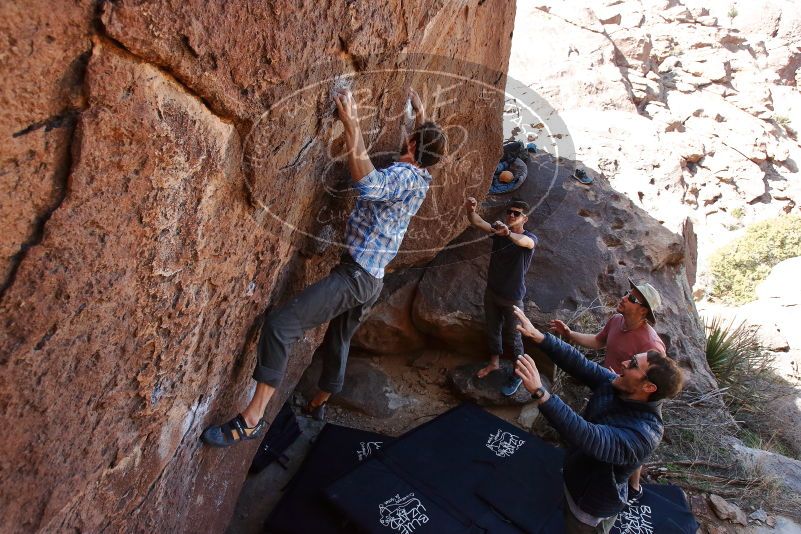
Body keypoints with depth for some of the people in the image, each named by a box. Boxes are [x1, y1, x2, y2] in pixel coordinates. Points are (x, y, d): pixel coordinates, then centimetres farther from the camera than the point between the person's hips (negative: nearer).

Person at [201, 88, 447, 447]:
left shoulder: (404, 176, -14)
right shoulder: (420, 178, 13)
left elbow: (367, 183, -37)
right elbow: (428, 144, 37)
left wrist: (351, 124, -31)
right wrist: (421, 114, 47)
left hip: (354, 274, -10)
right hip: (372, 281, 10)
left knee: (280, 325, -19)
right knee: (338, 340, 26)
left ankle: (252, 419, -20)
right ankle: (318, 404, 46)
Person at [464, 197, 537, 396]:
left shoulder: (530, 238, -17)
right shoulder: (498, 231, -3)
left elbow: (524, 241, -42)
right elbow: (477, 222, -19)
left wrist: (508, 233, -64)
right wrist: (470, 210, -43)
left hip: (513, 297, -5)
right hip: (492, 291, 5)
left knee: (512, 337, 7)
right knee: (492, 329, 22)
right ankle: (494, 362, 44)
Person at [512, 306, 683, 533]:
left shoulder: (644, 434, -39)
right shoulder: (615, 385, -17)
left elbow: (590, 439, -50)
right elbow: (579, 363, -16)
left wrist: (540, 392, -57)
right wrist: (538, 336, -28)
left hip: (594, 506, -6)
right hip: (574, 478, 6)